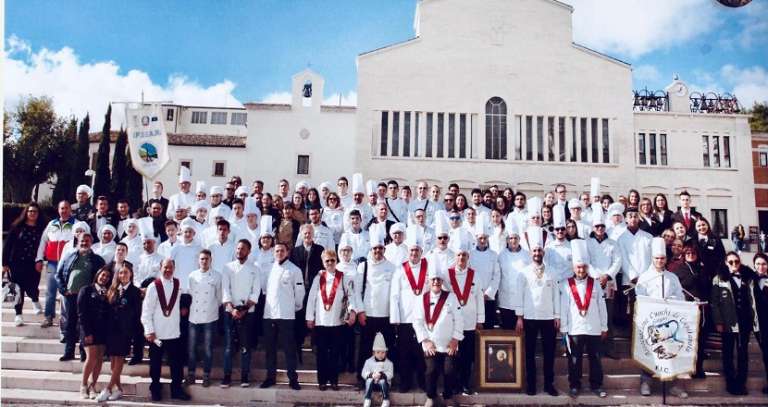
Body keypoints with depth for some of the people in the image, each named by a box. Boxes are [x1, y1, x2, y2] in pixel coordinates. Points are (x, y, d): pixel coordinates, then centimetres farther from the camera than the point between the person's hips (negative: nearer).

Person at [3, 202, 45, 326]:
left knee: (32, 288, 0)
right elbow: (7, 245, 2)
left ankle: (35, 301, 35)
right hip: (17, 264, 0)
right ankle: (18, 314, 13)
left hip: (34, 265, 0)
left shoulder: (41, 229, 1)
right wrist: (5, 263, -1)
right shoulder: (17, 226, 1)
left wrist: (40, 261, -7)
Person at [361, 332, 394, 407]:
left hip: (384, 383, -1)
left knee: (383, 381, -34)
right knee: (369, 380, -32)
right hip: (372, 384, 1)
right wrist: (371, 375, -22)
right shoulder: (368, 361, 3)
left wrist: (382, 375, -27)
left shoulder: (389, 363, 1)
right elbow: (363, 373, -2)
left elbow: (390, 374, -9)